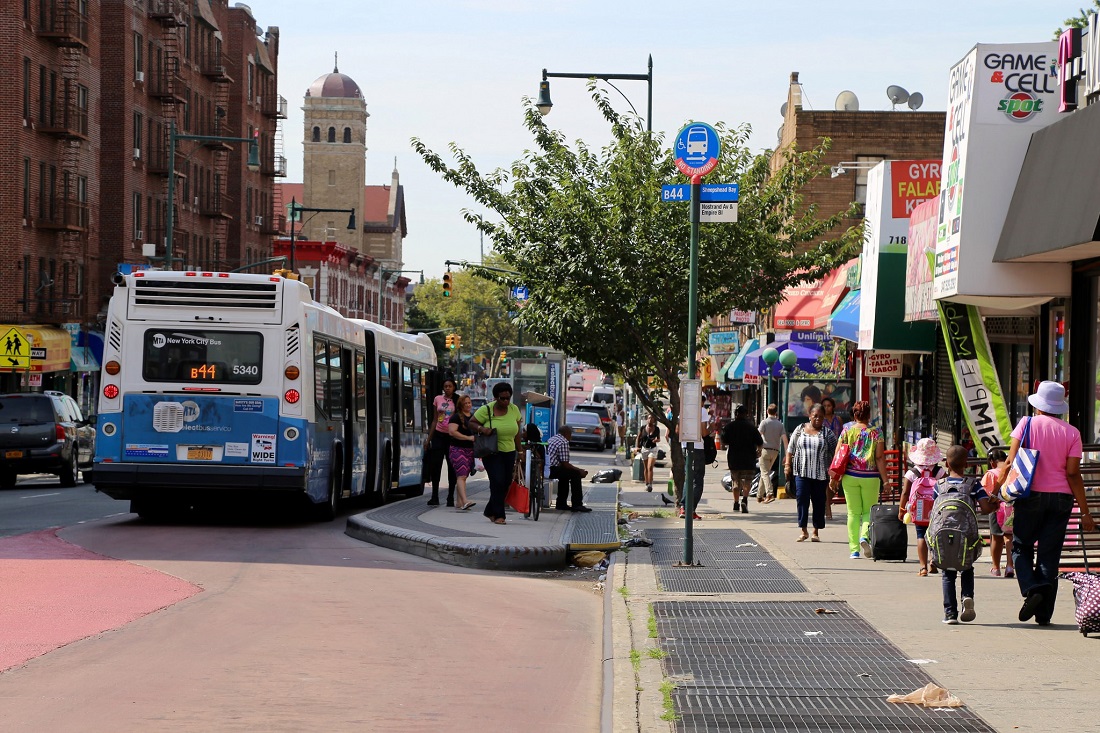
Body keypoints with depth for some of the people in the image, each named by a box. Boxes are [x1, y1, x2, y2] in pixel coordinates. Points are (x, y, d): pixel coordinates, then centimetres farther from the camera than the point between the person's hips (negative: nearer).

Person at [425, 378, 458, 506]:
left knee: (452, 467, 3)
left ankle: (450, 498, 9)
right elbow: (434, 420, 12)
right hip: (439, 435, 1)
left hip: (452, 436, -1)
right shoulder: (438, 399, 8)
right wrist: (430, 437, 10)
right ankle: (435, 497, 1)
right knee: (435, 466, -4)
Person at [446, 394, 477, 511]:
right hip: (458, 449, -8)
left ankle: (459, 502, 16)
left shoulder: (473, 417, 16)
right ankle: (464, 502, -29)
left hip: (470, 450, 8)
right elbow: (452, 431, -18)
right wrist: (468, 438, -21)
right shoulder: (456, 417, -7)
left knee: (463, 476, 11)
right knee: (461, 475, -17)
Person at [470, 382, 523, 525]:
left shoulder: (514, 410, 5)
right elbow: (471, 422, -1)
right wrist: (481, 428, -22)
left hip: (509, 452, 5)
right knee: (498, 482, -15)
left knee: (506, 483, 6)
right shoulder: (486, 410, -9)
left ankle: (490, 511, 22)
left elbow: (516, 432, 12)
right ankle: (498, 515, -10)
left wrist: (519, 452, 14)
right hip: (492, 453, -5)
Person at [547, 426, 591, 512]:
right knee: (575, 474, -1)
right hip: (552, 470, -10)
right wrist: (580, 470, -2)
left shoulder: (551, 440, 20)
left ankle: (561, 504, 30)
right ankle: (577, 505, -1)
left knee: (565, 474, 31)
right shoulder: (564, 442, -10)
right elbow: (565, 464, -13)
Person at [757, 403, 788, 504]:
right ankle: (760, 495, 24)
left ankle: (770, 493, -27)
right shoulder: (780, 424, 7)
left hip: (765, 449, -5)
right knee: (765, 472, 17)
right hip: (775, 451, 5)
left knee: (765, 473, -8)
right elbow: (784, 438, 1)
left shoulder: (764, 422, -5)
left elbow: (759, 435, -13)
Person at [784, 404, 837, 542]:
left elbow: (835, 452, 5)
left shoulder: (828, 433, 5)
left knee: (819, 501, 3)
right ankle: (803, 530, 0)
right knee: (802, 499, -8)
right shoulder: (800, 430, 9)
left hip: (821, 474, 0)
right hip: (802, 472, 0)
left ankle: (816, 532, 12)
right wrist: (787, 464, 5)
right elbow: (791, 449, 13)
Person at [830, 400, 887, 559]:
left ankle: (854, 549, 5)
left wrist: (834, 477, 8)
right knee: (869, 510, 12)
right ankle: (865, 535, -16)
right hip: (870, 477, -1)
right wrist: (885, 479, -1)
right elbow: (880, 458, -4)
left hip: (850, 476, 1)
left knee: (853, 512, 8)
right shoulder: (876, 432, -1)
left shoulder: (847, 431, 2)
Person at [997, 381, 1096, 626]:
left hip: (1031, 495, -2)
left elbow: (1010, 462, -7)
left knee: (1021, 547, 12)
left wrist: (997, 490, 3)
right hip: (1061, 497, 2)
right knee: (1050, 554, 6)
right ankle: (1044, 613, 4)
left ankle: (1032, 589, -14)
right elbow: (1072, 473, -2)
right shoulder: (1072, 433, 3)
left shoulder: (1027, 424, -1)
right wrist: (1085, 512, 1)